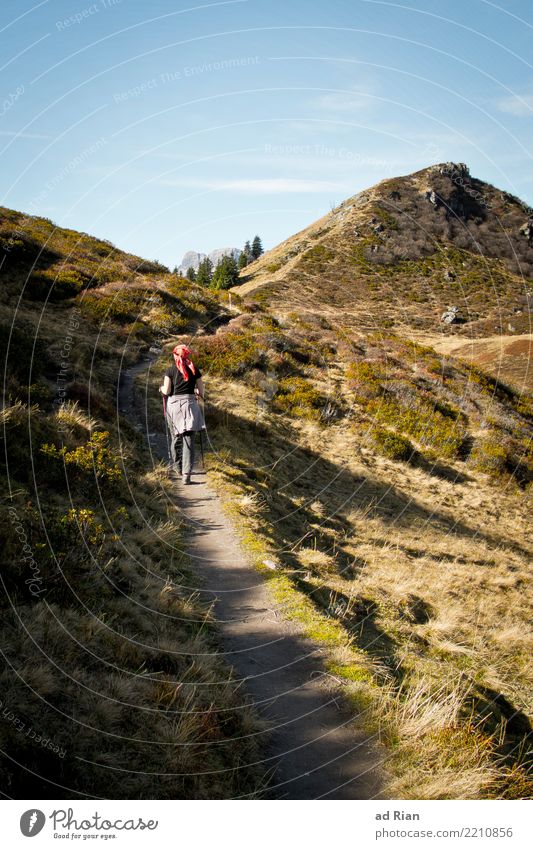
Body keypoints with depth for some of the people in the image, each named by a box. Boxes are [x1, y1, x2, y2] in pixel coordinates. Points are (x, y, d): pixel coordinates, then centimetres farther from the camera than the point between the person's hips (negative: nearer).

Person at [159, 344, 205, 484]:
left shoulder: (171, 370, 1)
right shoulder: (194, 369, 5)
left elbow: (166, 391, -2)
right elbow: (201, 391, 5)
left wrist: (161, 388, 19)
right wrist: (197, 393, 27)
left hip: (174, 404, 0)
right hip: (190, 404, 0)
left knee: (176, 437, 18)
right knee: (189, 439, -2)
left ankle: (178, 467, 30)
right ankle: (186, 473, -11)